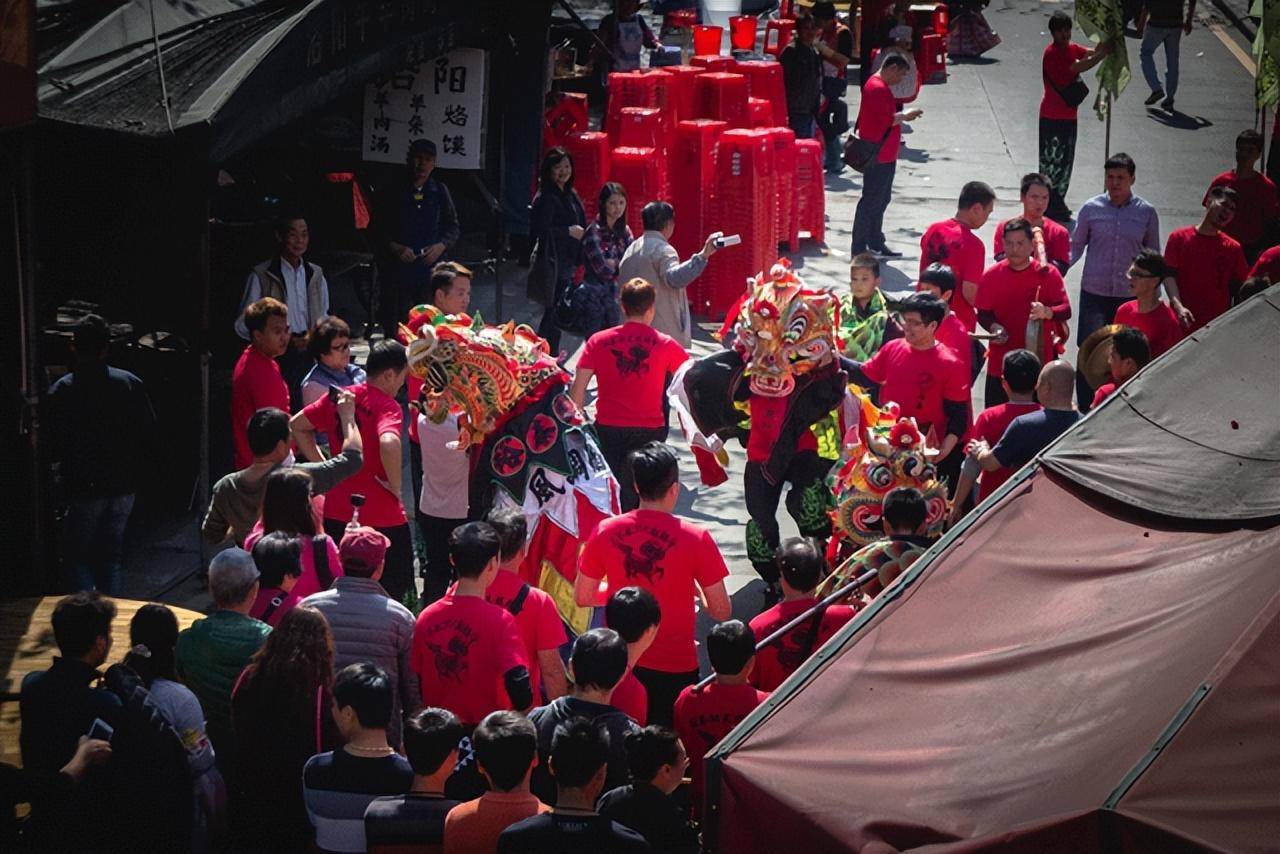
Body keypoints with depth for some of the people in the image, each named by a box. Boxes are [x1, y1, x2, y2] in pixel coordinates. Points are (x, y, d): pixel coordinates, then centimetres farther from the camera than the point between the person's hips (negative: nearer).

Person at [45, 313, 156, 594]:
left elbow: (53, 448, -9)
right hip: (124, 486, 3)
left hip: (83, 489, -3)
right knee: (111, 553, 16)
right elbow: (149, 436, 0)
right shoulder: (131, 384, -4)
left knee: (78, 554, 9)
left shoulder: (60, 393, -12)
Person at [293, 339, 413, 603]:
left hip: (337, 514, 6)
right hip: (382, 518, -6)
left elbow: (296, 425, 17)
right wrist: (395, 486, -19)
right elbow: (388, 444, -36)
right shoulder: (387, 406, -15)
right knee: (391, 595, 6)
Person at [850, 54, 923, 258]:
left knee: (881, 199, 18)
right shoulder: (878, 88, -19)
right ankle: (859, 250, -3)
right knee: (871, 202, -7)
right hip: (879, 157, -11)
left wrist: (903, 115, 9)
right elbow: (888, 120, -24)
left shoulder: (880, 86, 16)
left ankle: (876, 245, 26)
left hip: (884, 156, 11)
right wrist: (906, 114, -9)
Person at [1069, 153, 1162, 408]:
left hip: (1130, 296, 1)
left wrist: (1172, 297, 11)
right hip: (1094, 294, -1)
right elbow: (1075, 247, 8)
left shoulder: (1146, 213, 3)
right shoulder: (1091, 208, 1)